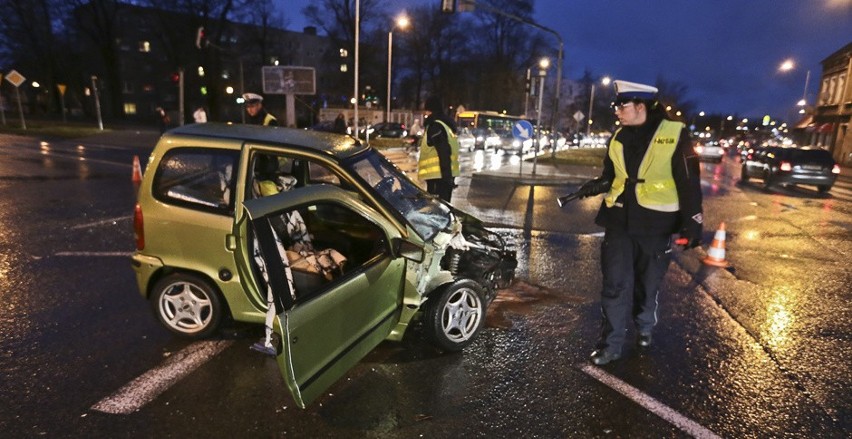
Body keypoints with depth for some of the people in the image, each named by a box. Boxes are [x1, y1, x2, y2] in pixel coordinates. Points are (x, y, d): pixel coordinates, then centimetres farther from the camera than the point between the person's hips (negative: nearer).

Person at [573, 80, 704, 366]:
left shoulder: (675, 135, -8)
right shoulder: (618, 138, 7)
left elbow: (689, 182, -7)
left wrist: (693, 223, -9)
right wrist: (596, 186, -4)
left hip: (655, 224, -3)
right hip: (619, 221, 4)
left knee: (647, 284, 14)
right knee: (615, 285, 2)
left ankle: (645, 328, 40)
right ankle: (611, 344, 12)